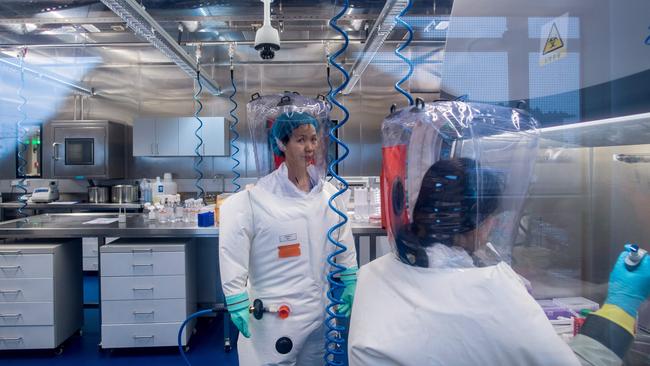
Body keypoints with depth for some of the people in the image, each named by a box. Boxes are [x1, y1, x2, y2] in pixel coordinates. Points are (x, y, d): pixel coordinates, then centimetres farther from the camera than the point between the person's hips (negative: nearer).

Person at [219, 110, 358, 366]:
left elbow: (345, 249, 10)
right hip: (275, 314, -5)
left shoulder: (330, 193, 1)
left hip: (321, 311, 5)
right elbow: (232, 255, -17)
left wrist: (349, 288, 12)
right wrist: (238, 304, -16)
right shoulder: (257, 198, -17)